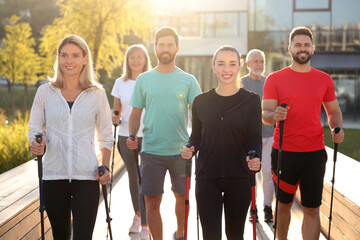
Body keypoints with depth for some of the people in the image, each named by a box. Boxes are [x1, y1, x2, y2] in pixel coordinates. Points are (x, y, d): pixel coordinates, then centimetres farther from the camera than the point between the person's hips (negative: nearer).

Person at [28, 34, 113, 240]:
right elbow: (34, 127, 12)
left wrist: (105, 166, -3)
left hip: (87, 176, -1)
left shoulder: (97, 93, 4)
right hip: (54, 175, 1)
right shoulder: (45, 92, 5)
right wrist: (36, 144, -11)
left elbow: (106, 135, 10)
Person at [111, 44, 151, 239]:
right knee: (133, 177, 15)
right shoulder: (120, 83, 7)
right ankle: (137, 215, 35)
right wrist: (115, 118, -8)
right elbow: (117, 110, 14)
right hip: (126, 136, 3)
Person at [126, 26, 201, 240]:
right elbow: (136, 114, 10)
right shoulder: (143, 80, 6)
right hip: (151, 150, 0)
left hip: (181, 150, 0)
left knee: (182, 196, 14)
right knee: (152, 201, 0)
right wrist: (132, 135, -8)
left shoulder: (188, 80, 3)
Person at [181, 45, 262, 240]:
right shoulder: (201, 101, 4)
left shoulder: (251, 100, 0)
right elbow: (196, 137, 10)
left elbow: (254, 139, -3)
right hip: (207, 177, 0)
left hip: (239, 178, 0)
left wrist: (255, 159, -23)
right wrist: (189, 149, -12)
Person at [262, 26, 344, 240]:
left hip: (315, 152, 1)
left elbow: (334, 111, 16)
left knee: (312, 210, 1)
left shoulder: (324, 80, 9)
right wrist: (275, 115, -27)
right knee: (284, 204, 12)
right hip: (284, 152, -1)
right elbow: (265, 115, -3)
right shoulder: (275, 79, 1)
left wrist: (337, 128, -5)